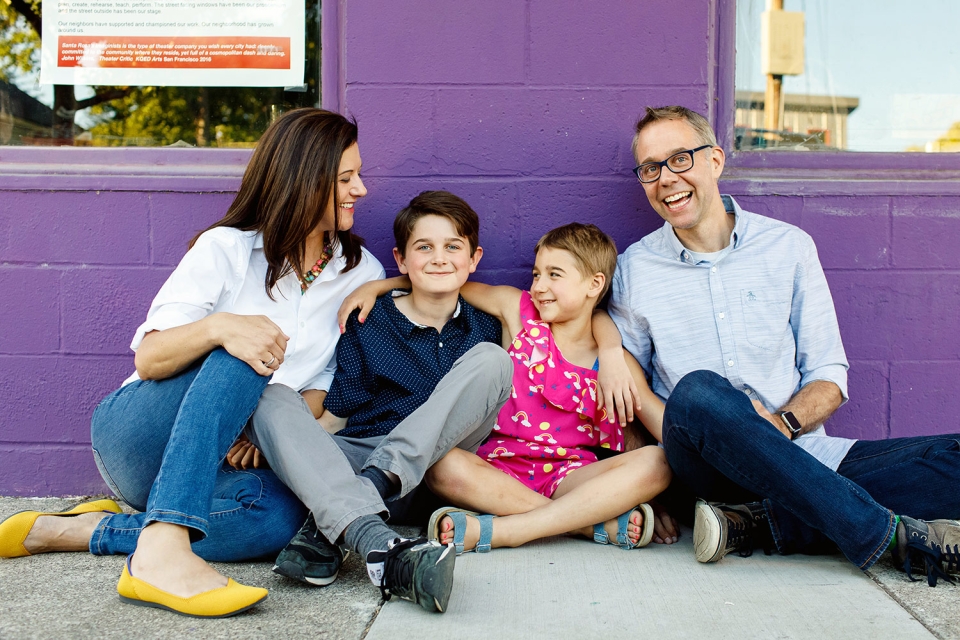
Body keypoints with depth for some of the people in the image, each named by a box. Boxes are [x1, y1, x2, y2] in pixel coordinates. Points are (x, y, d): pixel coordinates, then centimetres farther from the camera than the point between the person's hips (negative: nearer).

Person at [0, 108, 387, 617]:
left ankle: (89, 531, -18)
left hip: (218, 458, 3)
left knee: (283, 514, -33)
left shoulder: (362, 273, 6)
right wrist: (218, 327, -33)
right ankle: (161, 549, -45)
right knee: (246, 355, -33)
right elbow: (148, 359, -11)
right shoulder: (226, 248, -5)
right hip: (135, 436, -3)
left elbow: (328, 384, 6)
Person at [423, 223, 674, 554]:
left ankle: (497, 530, -34)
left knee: (656, 462, -27)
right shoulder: (517, 309, 7)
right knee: (442, 466, -32)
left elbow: (663, 421, -1)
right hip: (501, 470, 0)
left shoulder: (618, 363, 5)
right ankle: (602, 523, -30)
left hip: (570, 477, 0)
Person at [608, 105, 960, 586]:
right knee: (696, 392, -36)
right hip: (711, 469, -2)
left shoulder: (787, 247, 7)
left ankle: (763, 524, -25)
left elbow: (829, 378, 7)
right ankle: (889, 532, -28)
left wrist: (781, 424, -14)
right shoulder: (635, 269, 6)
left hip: (803, 456, 2)